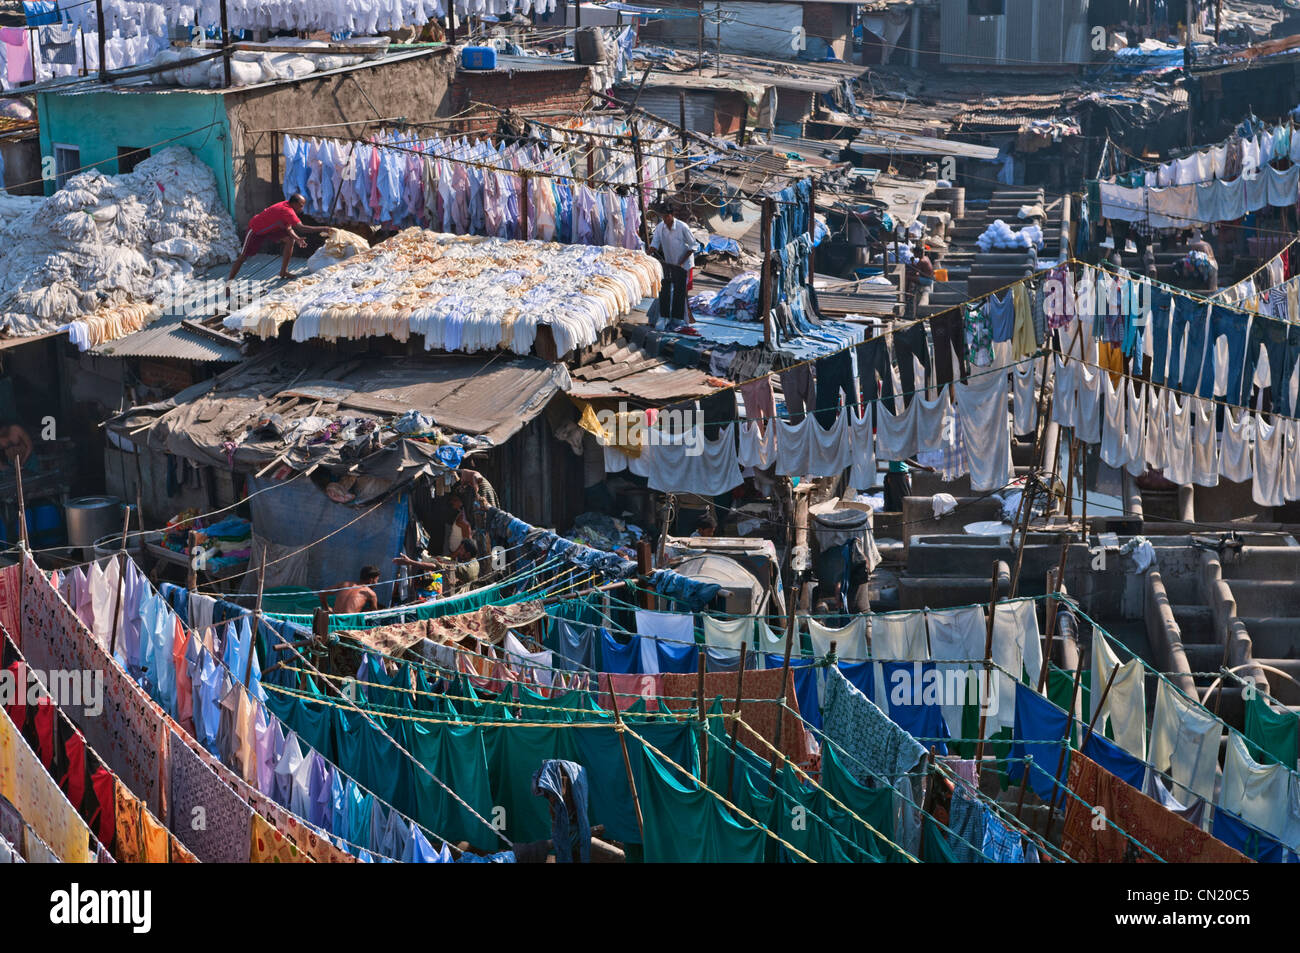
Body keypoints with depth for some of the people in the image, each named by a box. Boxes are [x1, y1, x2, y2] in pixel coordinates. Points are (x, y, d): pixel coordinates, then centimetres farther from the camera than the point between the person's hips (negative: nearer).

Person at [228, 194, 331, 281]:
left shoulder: (288, 205, -8)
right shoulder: (287, 211, -36)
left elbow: (288, 228, -5)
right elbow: (301, 227, -43)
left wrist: (297, 238, -23)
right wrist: (322, 228, -41)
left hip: (270, 228, 8)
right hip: (256, 230, -8)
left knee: (290, 240, -5)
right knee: (243, 256, -5)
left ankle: (283, 271, 3)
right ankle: (230, 280, 4)